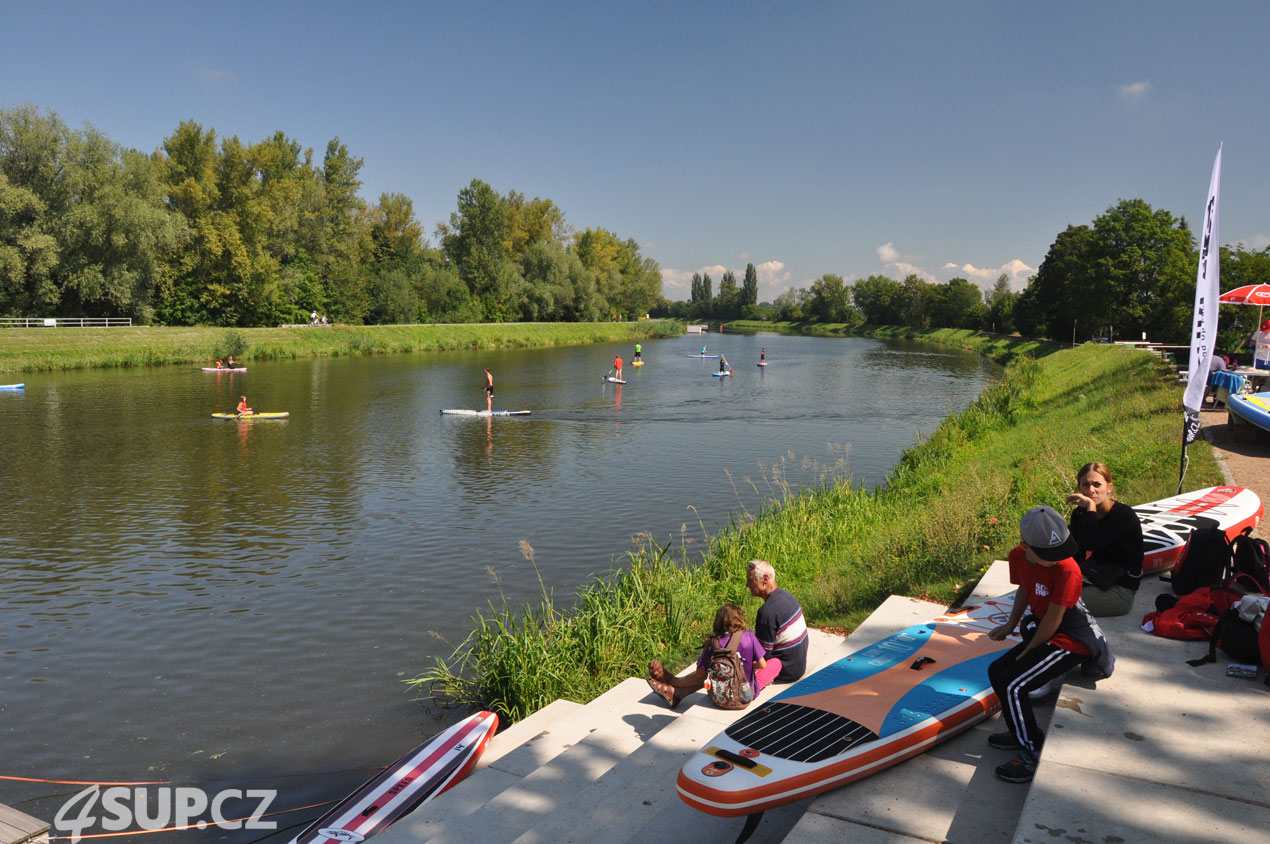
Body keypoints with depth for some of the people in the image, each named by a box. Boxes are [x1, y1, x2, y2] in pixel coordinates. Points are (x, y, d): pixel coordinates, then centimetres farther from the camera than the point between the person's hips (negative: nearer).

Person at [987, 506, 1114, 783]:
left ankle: (1033, 754, -1)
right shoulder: (1018, 557, -6)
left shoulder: (1067, 570, -29)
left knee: (1012, 685, -16)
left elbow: (1052, 620, -21)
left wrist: (1026, 652, -10)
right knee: (997, 671, 14)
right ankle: (1022, 733, 30)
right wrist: (1011, 625, 13)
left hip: (1072, 641, -9)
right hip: (1044, 634, 9)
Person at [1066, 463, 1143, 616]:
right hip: (1094, 580, 6)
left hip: (1121, 592, -6)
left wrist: (1090, 505, -28)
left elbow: (1094, 544, -33)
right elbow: (1076, 556, 2)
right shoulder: (1079, 514, 4)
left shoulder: (1124, 515, -16)